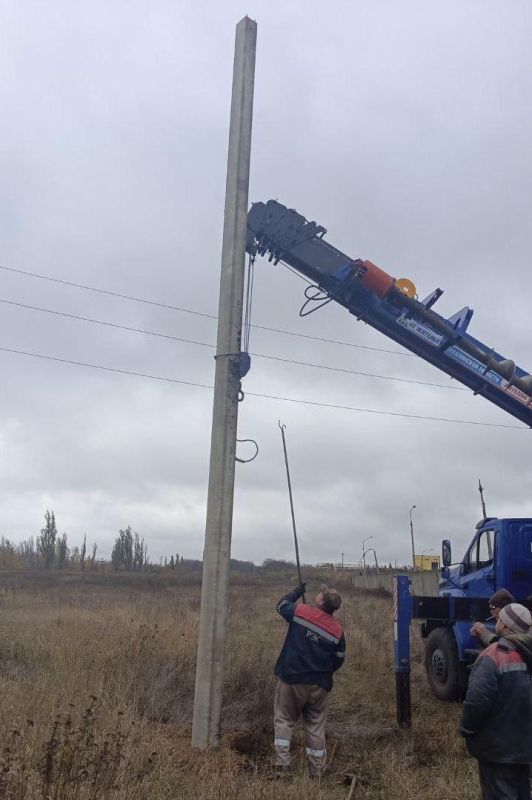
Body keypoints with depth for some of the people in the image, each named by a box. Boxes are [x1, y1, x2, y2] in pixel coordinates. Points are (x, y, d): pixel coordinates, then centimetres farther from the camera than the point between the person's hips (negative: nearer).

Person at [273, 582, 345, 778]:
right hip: (319, 686, 2)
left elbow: (282, 604, 12)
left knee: (283, 720, 12)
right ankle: (316, 769, 19)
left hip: (291, 679, -2)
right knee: (316, 725, 13)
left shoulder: (300, 612, -9)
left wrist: (298, 591, 28)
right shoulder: (337, 630, -3)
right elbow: (339, 660, 7)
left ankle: (282, 763, 6)